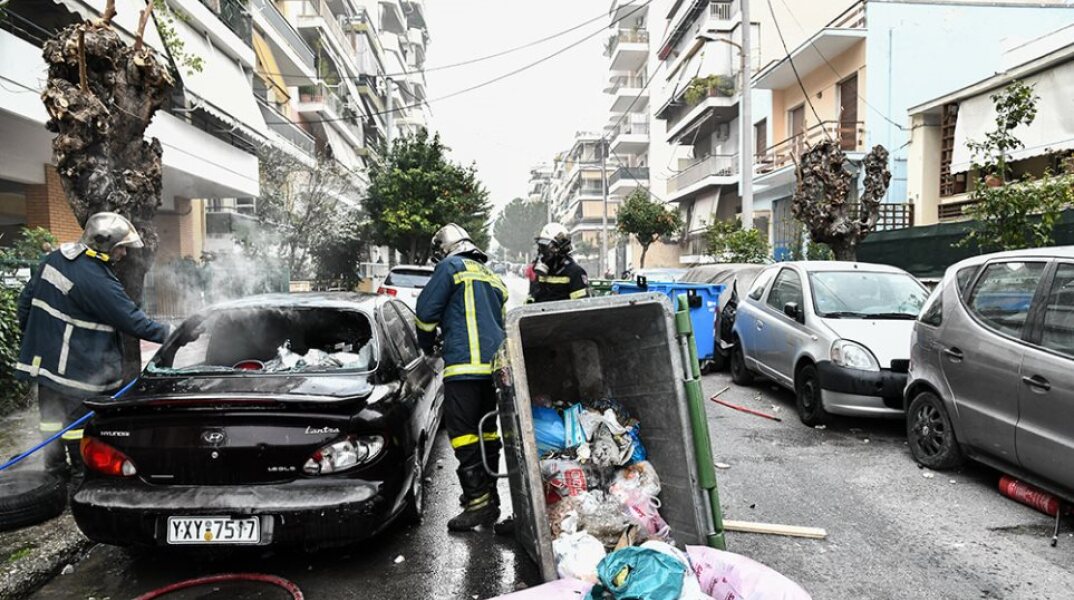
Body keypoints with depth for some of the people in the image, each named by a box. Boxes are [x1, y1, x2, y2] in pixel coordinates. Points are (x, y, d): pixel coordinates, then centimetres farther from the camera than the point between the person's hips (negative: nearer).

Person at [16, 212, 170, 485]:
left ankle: (54, 472, 30)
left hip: (44, 357, 9)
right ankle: (83, 479, 12)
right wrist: (170, 334, -9)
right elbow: (133, 321, -18)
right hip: (78, 370, -9)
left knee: (53, 417, 17)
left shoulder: (55, 258, 5)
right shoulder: (97, 281, -23)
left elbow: (27, 298, 15)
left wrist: (31, 334, 25)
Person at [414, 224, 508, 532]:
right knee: (487, 431, 14)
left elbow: (426, 310, -4)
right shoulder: (493, 277, 25)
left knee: (463, 432, -6)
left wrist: (427, 346, 13)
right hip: (494, 363, 8)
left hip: (465, 364, -8)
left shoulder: (451, 267, 2)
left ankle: (478, 501, -9)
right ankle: (488, 494, 20)